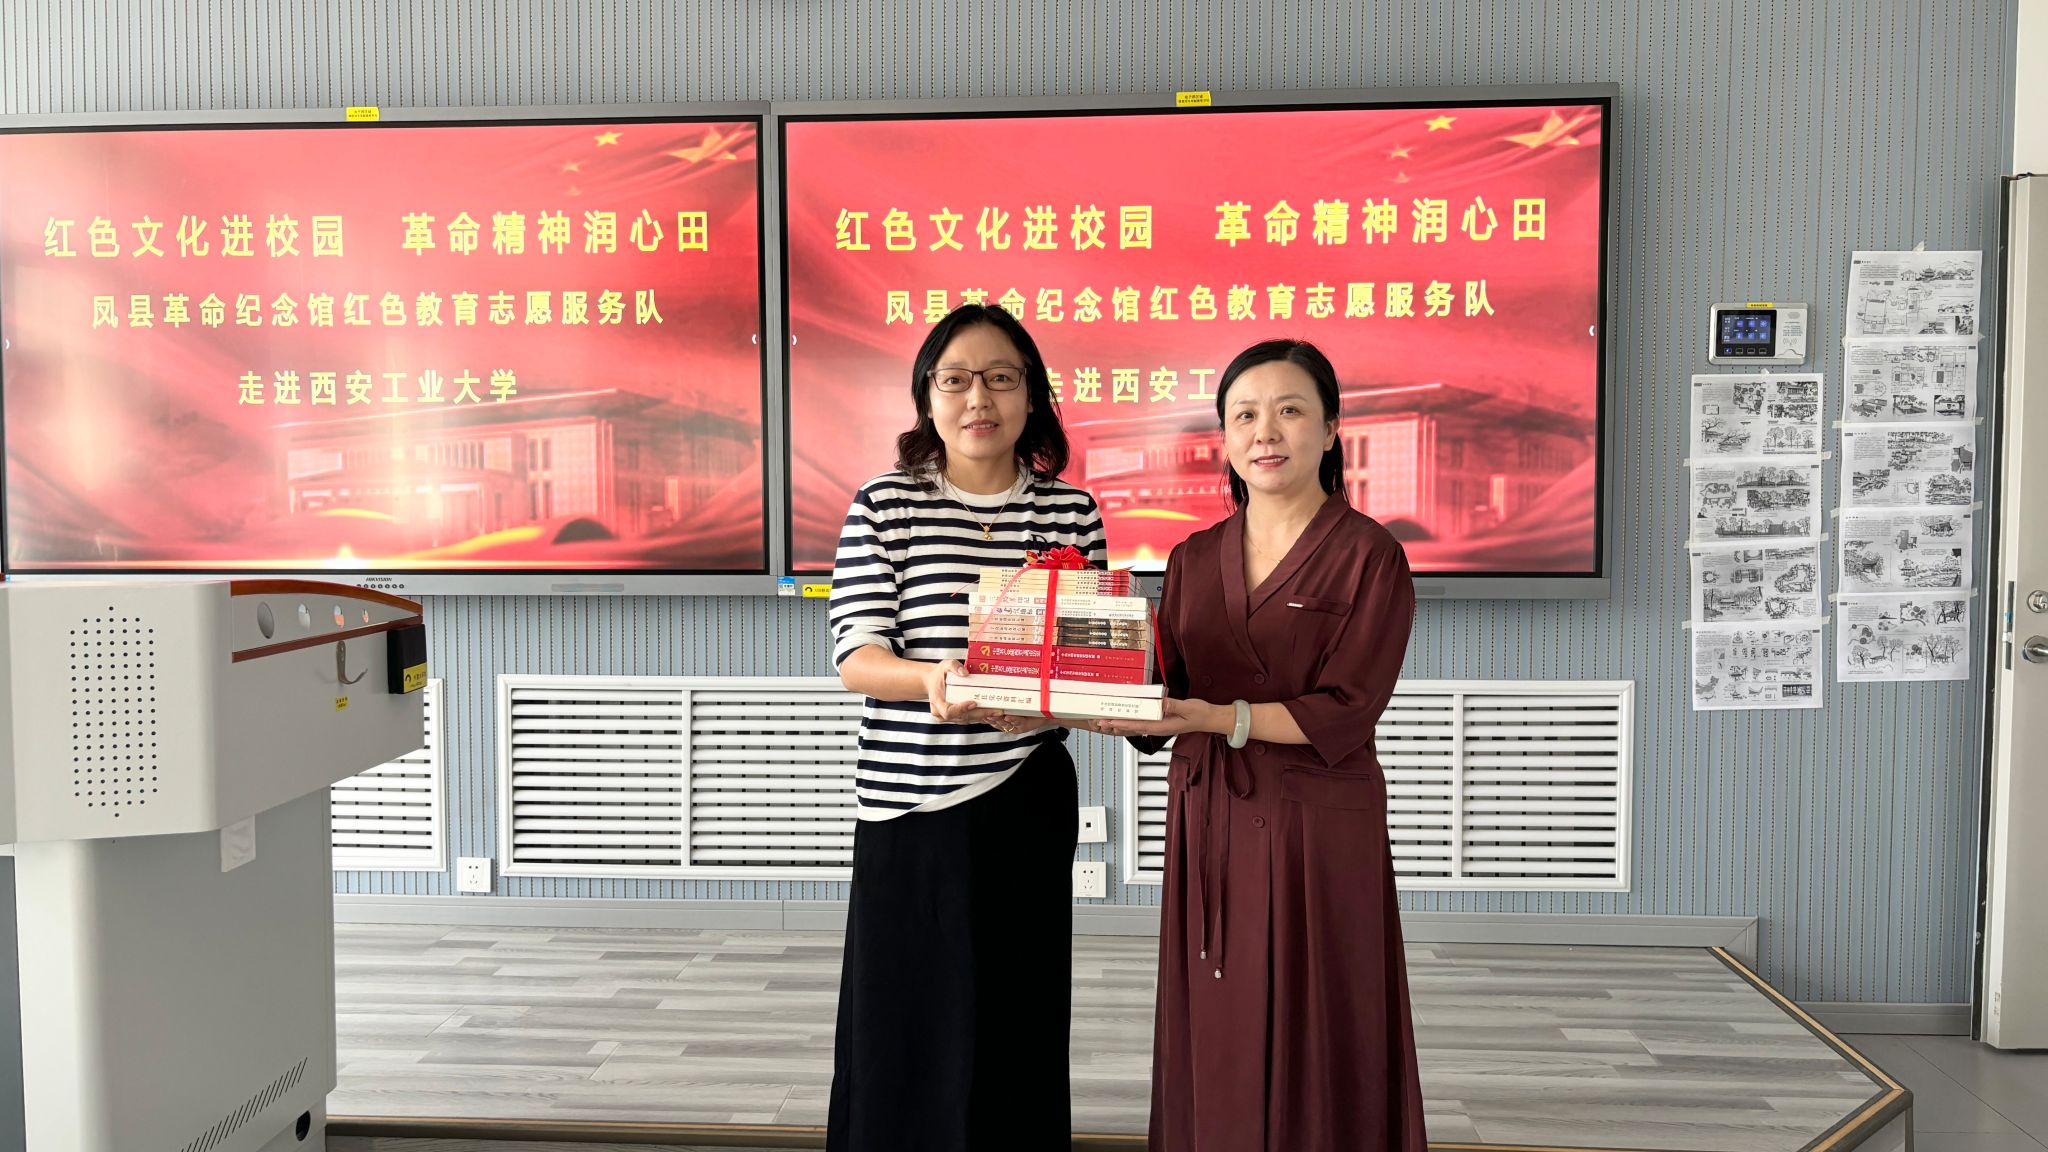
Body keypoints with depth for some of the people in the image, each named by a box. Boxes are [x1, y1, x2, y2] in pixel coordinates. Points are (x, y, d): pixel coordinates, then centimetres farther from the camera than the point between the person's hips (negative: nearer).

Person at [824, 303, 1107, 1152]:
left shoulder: (1070, 512, 4)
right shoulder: (883, 504, -2)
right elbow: (855, 659, -8)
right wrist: (932, 680, -28)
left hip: (1026, 798, 2)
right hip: (909, 798, -1)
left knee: (1016, 1018, 8)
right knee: (903, 1020, 5)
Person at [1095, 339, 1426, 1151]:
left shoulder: (1369, 557, -5)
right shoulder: (1194, 560, 10)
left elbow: (1340, 716, -14)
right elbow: (1163, 700, 5)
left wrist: (1219, 717, -26)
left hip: (1318, 832, -4)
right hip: (1206, 827, 4)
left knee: (1311, 1056, 4)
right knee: (1213, 1049, 11)